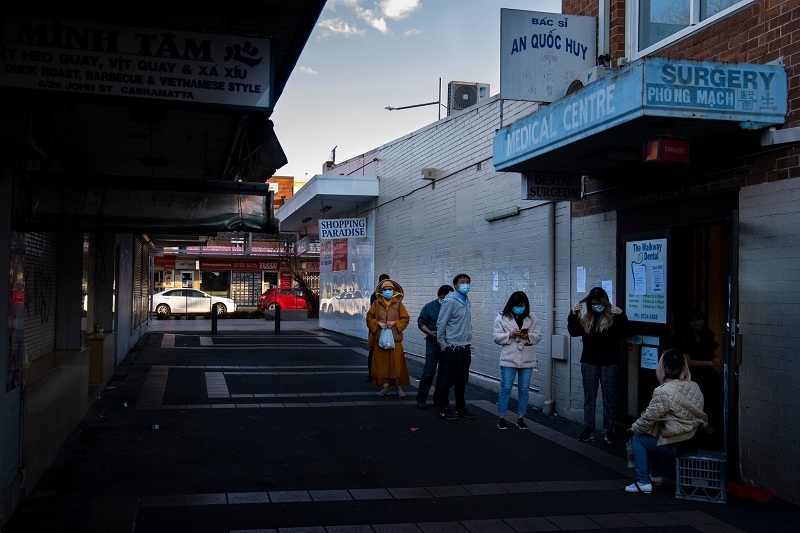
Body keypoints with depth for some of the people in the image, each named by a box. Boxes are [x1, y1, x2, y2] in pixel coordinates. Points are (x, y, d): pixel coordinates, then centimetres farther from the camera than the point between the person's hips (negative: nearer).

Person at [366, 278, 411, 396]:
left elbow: (405, 319, 5)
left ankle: (399, 387, 10)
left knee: (396, 363, 0)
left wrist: (395, 323, -10)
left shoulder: (398, 303, 4)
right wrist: (378, 323, -9)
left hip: (395, 338, -1)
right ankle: (385, 385, 13)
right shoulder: (376, 303, 6)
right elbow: (369, 318, 7)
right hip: (380, 338, 1)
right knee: (381, 362, 2)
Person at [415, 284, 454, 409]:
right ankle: (421, 399, 0)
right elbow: (421, 322, 1)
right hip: (433, 342, -3)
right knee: (429, 371, -6)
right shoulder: (429, 307, 3)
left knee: (444, 371, 9)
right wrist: (430, 332, -15)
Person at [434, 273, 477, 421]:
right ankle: (443, 409, 12)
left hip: (465, 348, 7)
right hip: (453, 348, -7)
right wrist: (443, 346, -9)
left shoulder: (466, 301, 11)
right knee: (449, 380, 1)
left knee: (462, 381, 14)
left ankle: (461, 408, 24)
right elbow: (441, 324, -13)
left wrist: (467, 341, 13)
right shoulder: (450, 301, -13)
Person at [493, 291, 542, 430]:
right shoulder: (502, 317, -2)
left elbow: (538, 336, 5)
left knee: (524, 389, 8)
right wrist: (510, 335, -18)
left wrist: (528, 336, -15)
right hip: (509, 359, -3)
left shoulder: (531, 318, 5)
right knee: (506, 388, -1)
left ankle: (521, 418, 19)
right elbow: (496, 336, -3)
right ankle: (501, 417, 10)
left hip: (527, 359, 3)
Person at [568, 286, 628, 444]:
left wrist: (621, 316, -30)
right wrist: (573, 314, -12)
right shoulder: (586, 318, 5)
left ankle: (609, 430, 12)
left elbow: (624, 333, -16)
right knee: (589, 397, 8)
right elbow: (574, 332, 1)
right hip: (589, 363, 3)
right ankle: (588, 429, 14)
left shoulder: (613, 317, -6)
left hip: (609, 363, -3)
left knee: (609, 397, 5)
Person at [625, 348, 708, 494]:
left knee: (638, 439, 9)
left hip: (674, 446, -8)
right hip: (692, 441, 8)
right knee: (650, 438, 26)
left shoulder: (663, 392, -20)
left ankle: (643, 482, 6)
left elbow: (649, 418, -14)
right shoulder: (694, 387, 2)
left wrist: (634, 428, 9)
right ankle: (655, 475, 35)